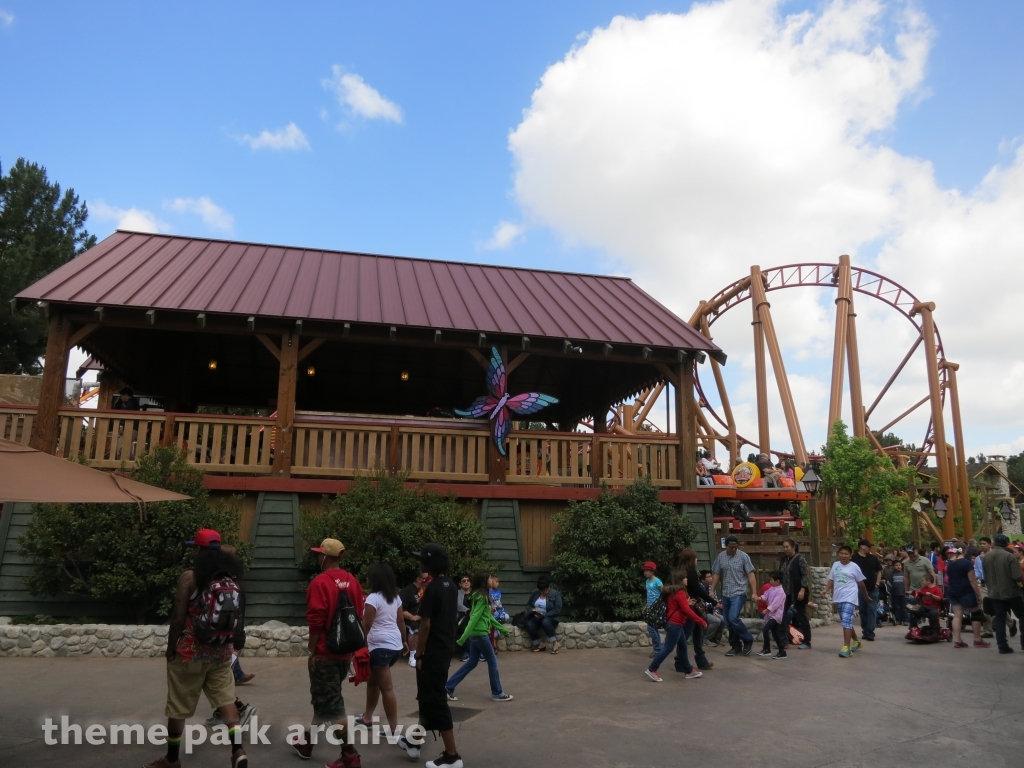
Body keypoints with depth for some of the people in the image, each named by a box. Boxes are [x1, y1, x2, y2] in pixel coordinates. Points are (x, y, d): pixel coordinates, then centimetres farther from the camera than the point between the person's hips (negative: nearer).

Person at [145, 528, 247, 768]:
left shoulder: (190, 577, -13)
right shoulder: (230, 578, 4)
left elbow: (178, 618, -14)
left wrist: (171, 649, -2)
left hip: (190, 652, -5)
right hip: (222, 652, 5)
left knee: (177, 707, 11)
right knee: (226, 699, 8)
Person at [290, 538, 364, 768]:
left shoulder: (320, 583, -16)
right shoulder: (353, 582, 6)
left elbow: (316, 622, -19)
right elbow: (358, 618, 10)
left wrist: (312, 652, -9)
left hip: (325, 653, -8)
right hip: (345, 652, 8)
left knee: (332, 704, 0)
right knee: (324, 699, 21)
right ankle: (308, 742, 38)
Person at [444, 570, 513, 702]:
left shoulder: (478, 595, 13)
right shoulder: (482, 597, -17)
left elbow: (488, 616, 20)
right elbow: (474, 618, -23)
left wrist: (502, 629, 25)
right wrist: (463, 637, -26)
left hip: (475, 633, 10)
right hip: (480, 634, -10)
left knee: (472, 663, 15)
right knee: (492, 661, 4)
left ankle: (448, 687, 15)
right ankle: (497, 693, 14)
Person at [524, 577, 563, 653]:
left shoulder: (556, 594, -7)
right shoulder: (535, 593, 6)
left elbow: (558, 610, -15)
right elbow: (528, 605, 12)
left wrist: (544, 615, -23)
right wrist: (532, 610, -12)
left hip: (550, 618, -4)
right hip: (536, 617, 4)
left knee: (545, 622, -40)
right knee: (529, 625, -30)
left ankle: (555, 643, -23)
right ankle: (540, 644, -9)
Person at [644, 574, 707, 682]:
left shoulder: (673, 591, 13)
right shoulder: (680, 593, -16)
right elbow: (687, 611, -23)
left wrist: (686, 603, 12)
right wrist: (702, 622, -19)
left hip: (674, 623, 10)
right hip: (675, 624, -10)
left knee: (682, 647, 17)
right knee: (668, 648, -7)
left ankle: (689, 671, 25)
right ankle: (652, 670, -5)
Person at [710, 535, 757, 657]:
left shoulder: (743, 556, -8)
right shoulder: (720, 557, 4)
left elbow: (751, 575, -8)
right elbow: (716, 574, 9)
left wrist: (754, 592, -14)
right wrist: (712, 591, 6)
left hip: (739, 593, -5)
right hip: (725, 594, 5)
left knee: (733, 618, -15)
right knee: (727, 621, 8)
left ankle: (748, 640, 6)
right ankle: (736, 646, 22)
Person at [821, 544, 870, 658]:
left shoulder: (854, 566, -4)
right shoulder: (835, 565, 8)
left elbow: (861, 583, 5)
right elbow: (831, 580, 11)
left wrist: (866, 596, 14)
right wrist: (826, 590, -4)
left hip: (849, 598, -6)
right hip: (838, 598, 6)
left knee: (846, 621, -17)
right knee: (847, 621, 17)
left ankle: (846, 647, -18)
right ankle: (856, 642, 36)